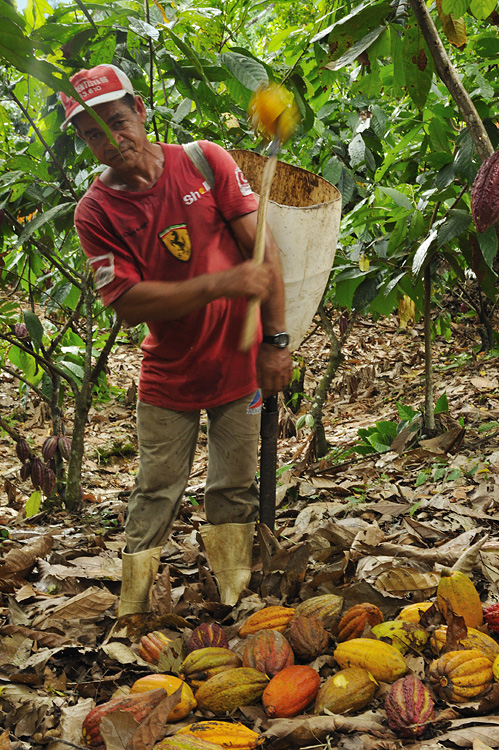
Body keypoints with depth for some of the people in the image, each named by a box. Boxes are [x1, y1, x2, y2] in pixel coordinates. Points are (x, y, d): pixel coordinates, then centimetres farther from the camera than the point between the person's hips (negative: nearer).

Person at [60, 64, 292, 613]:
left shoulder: (205, 160, -6)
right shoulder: (94, 212, -10)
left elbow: (262, 247, -5)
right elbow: (128, 303, -18)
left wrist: (275, 340, -9)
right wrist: (221, 285, -28)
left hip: (239, 362, 1)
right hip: (167, 377, -1)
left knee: (235, 490, 9)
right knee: (155, 495, 5)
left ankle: (234, 605, 25)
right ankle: (131, 618, 18)